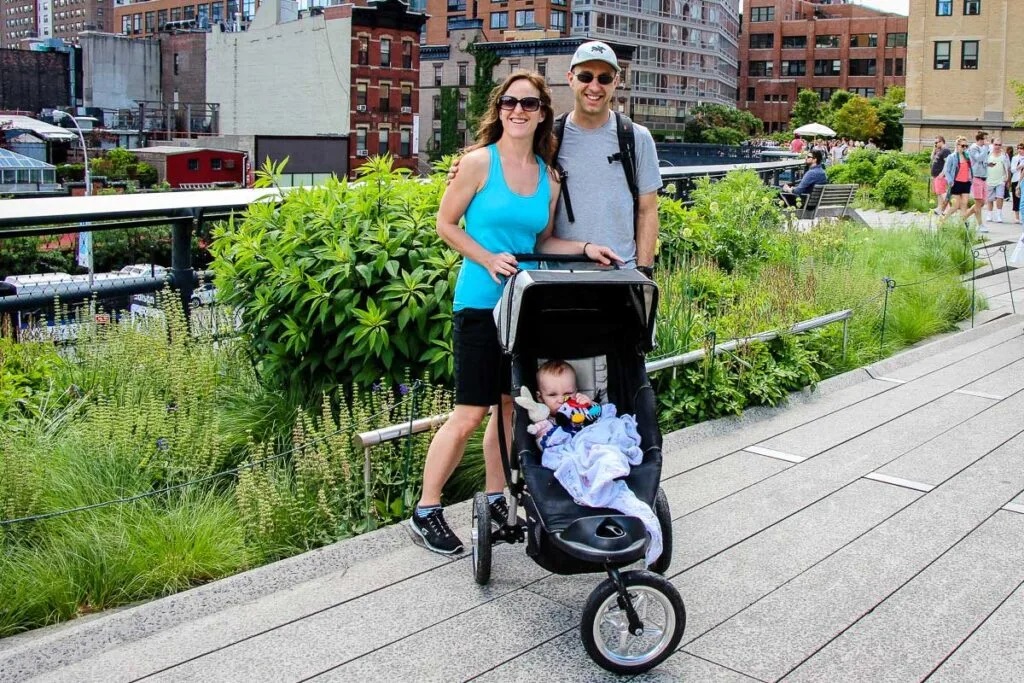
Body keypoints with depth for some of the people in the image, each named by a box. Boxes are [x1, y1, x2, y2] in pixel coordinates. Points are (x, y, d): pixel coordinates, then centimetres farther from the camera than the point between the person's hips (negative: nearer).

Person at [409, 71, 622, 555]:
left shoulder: (549, 177, 8)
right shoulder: (480, 162, -7)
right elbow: (445, 223, -5)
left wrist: (585, 249, -1)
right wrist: (489, 260, -16)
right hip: (481, 301, -6)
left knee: (511, 404, 12)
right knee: (471, 413, -4)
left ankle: (494, 497, 28)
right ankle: (426, 511, 9)